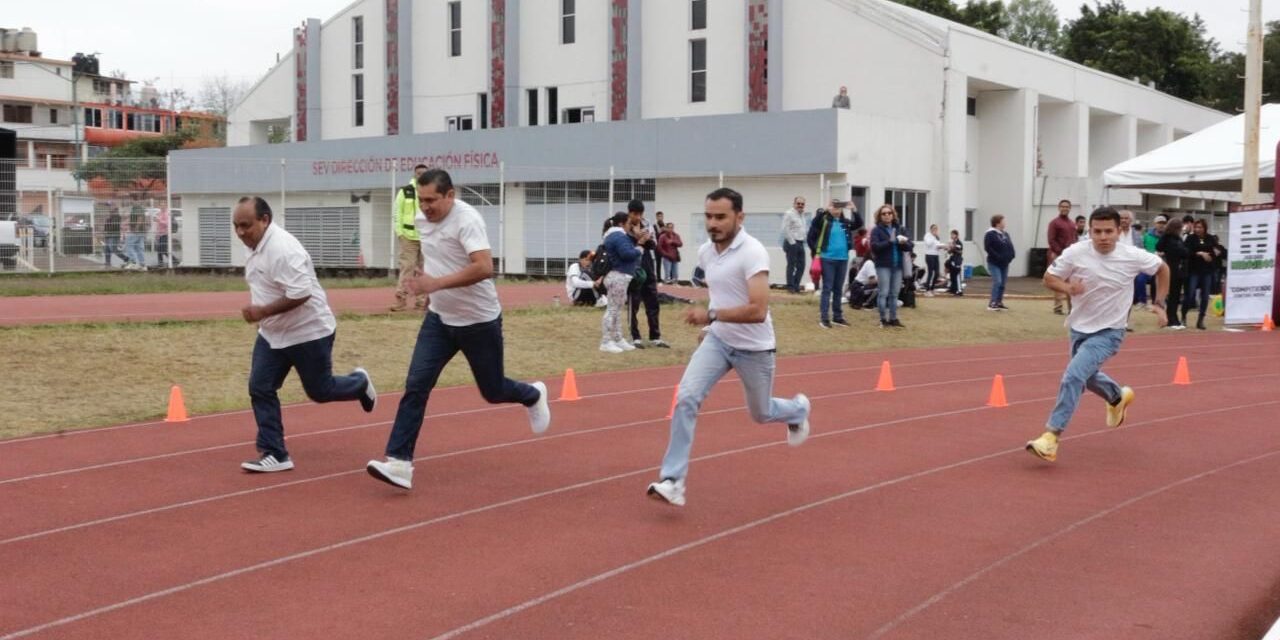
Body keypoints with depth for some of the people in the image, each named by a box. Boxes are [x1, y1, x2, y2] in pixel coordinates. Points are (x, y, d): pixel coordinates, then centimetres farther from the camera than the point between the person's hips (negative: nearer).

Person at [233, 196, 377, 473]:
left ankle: (360, 383, 37)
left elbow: (300, 293, -33)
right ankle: (275, 455, 5)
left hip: (308, 332, -9)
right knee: (260, 389, 0)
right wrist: (261, 314, 15)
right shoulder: (257, 245, 4)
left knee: (320, 391, 6)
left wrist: (263, 311, -30)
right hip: (273, 334, 9)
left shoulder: (282, 248, -27)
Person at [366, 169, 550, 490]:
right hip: (439, 319, 6)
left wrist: (437, 284, -39)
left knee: (493, 391, 11)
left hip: (479, 320, -6)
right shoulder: (422, 220, 0)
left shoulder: (466, 219, -23)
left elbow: (484, 268, -37)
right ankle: (400, 463, -13)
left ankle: (534, 396, 46)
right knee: (416, 385, -11)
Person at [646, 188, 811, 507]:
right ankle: (672, 481, -15)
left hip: (753, 347, -5)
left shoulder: (752, 252, -24)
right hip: (717, 340, 5)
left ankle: (798, 410, 53)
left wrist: (711, 315, -34)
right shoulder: (705, 251, -1)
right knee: (686, 397, -18)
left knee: (761, 414, 16)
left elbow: (758, 311, -32)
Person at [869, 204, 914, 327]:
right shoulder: (877, 230, -1)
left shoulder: (900, 229, 11)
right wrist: (891, 241, -20)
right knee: (883, 293, -5)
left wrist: (903, 243, -17)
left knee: (894, 293, 8)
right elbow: (875, 246, -14)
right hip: (883, 265, -4)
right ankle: (883, 319, 1)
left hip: (898, 265, 4)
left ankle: (893, 318, 15)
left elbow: (910, 246, 5)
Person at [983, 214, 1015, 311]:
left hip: (1004, 263, 8)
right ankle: (992, 303, -14)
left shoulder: (1005, 234, 16)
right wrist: (997, 256, -22)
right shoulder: (990, 234, -10)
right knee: (997, 282, -17)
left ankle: (999, 302, 15)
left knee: (1002, 284, 8)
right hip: (994, 263, -8)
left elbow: (1010, 246, 17)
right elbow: (988, 248, -18)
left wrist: (1011, 255, -3)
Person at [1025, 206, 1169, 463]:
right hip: (1079, 328, 4)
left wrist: (1160, 304, 1)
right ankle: (1118, 397, 59)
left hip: (1108, 332, -4)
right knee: (1087, 378, 25)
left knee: (1074, 375, -23)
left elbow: (1162, 268, 3)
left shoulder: (1133, 256, -16)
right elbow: (1049, 278, -5)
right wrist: (1067, 288, -26)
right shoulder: (1075, 253, -16)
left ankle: (1052, 437, -19)